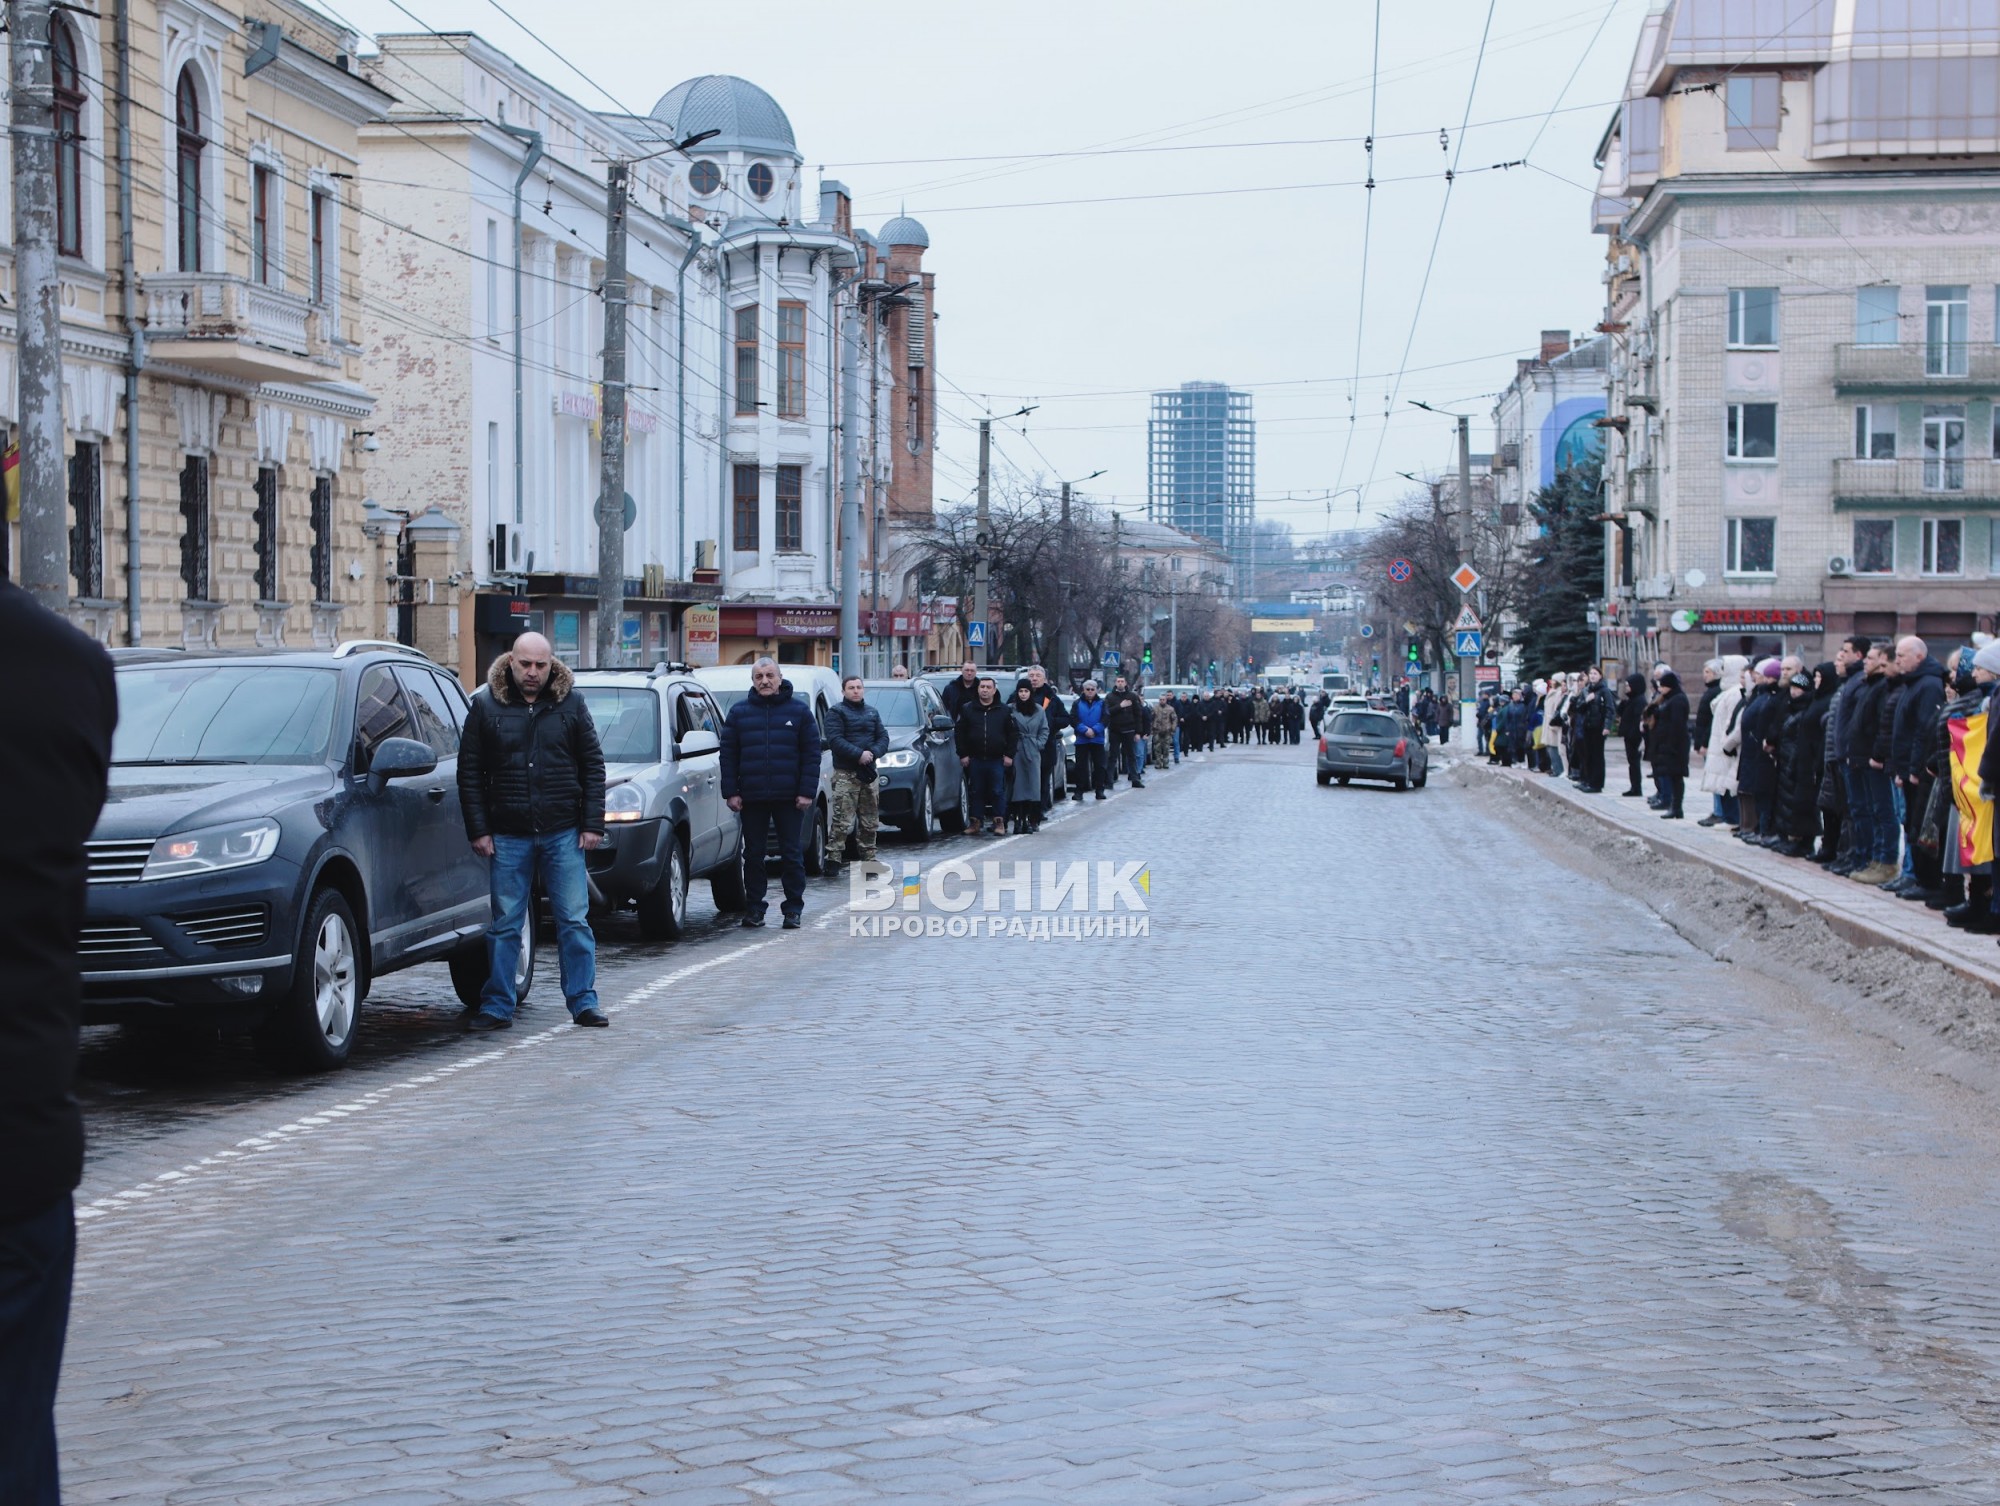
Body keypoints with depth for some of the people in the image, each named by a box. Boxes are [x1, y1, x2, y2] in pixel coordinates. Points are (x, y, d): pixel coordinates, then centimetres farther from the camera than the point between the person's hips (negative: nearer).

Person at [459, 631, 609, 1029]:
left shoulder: (570, 704, 4)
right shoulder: (486, 706, 2)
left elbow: (593, 767, 6)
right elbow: (469, 772, 3)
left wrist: (592, 824, -1)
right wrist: (478, 830, -3)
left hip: (563, 832, 0)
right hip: (507, 835, 0)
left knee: (574, 921, 2)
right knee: (505, 925, 6)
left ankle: (583, 1002, 10)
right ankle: (497, 1007, 12)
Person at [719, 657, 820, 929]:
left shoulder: (799, 710, 3)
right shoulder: (739, 712, 7)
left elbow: (812, 753, 0)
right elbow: (728, 754, 5)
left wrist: (807, 792, -8)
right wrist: (731, 792, -3)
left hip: (789, 797, -1)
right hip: (752, 797, 1)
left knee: (792, 855, 2)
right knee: (753, 855, 6)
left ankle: (793, 909, 8)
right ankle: (753, 908, 13)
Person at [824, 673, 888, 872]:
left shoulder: (872, 713, 19)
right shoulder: (836, 712, 0)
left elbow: (883, 737, 12)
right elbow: (835, 740, -12)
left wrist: (873, 753, -9)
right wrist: (858, 754, -20)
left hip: (869, 773, 6)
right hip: (845, 773, -6)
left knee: (870, 822, 9)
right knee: (842, 820, -13)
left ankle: (868, 858, 16)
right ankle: (834, 857, -12)